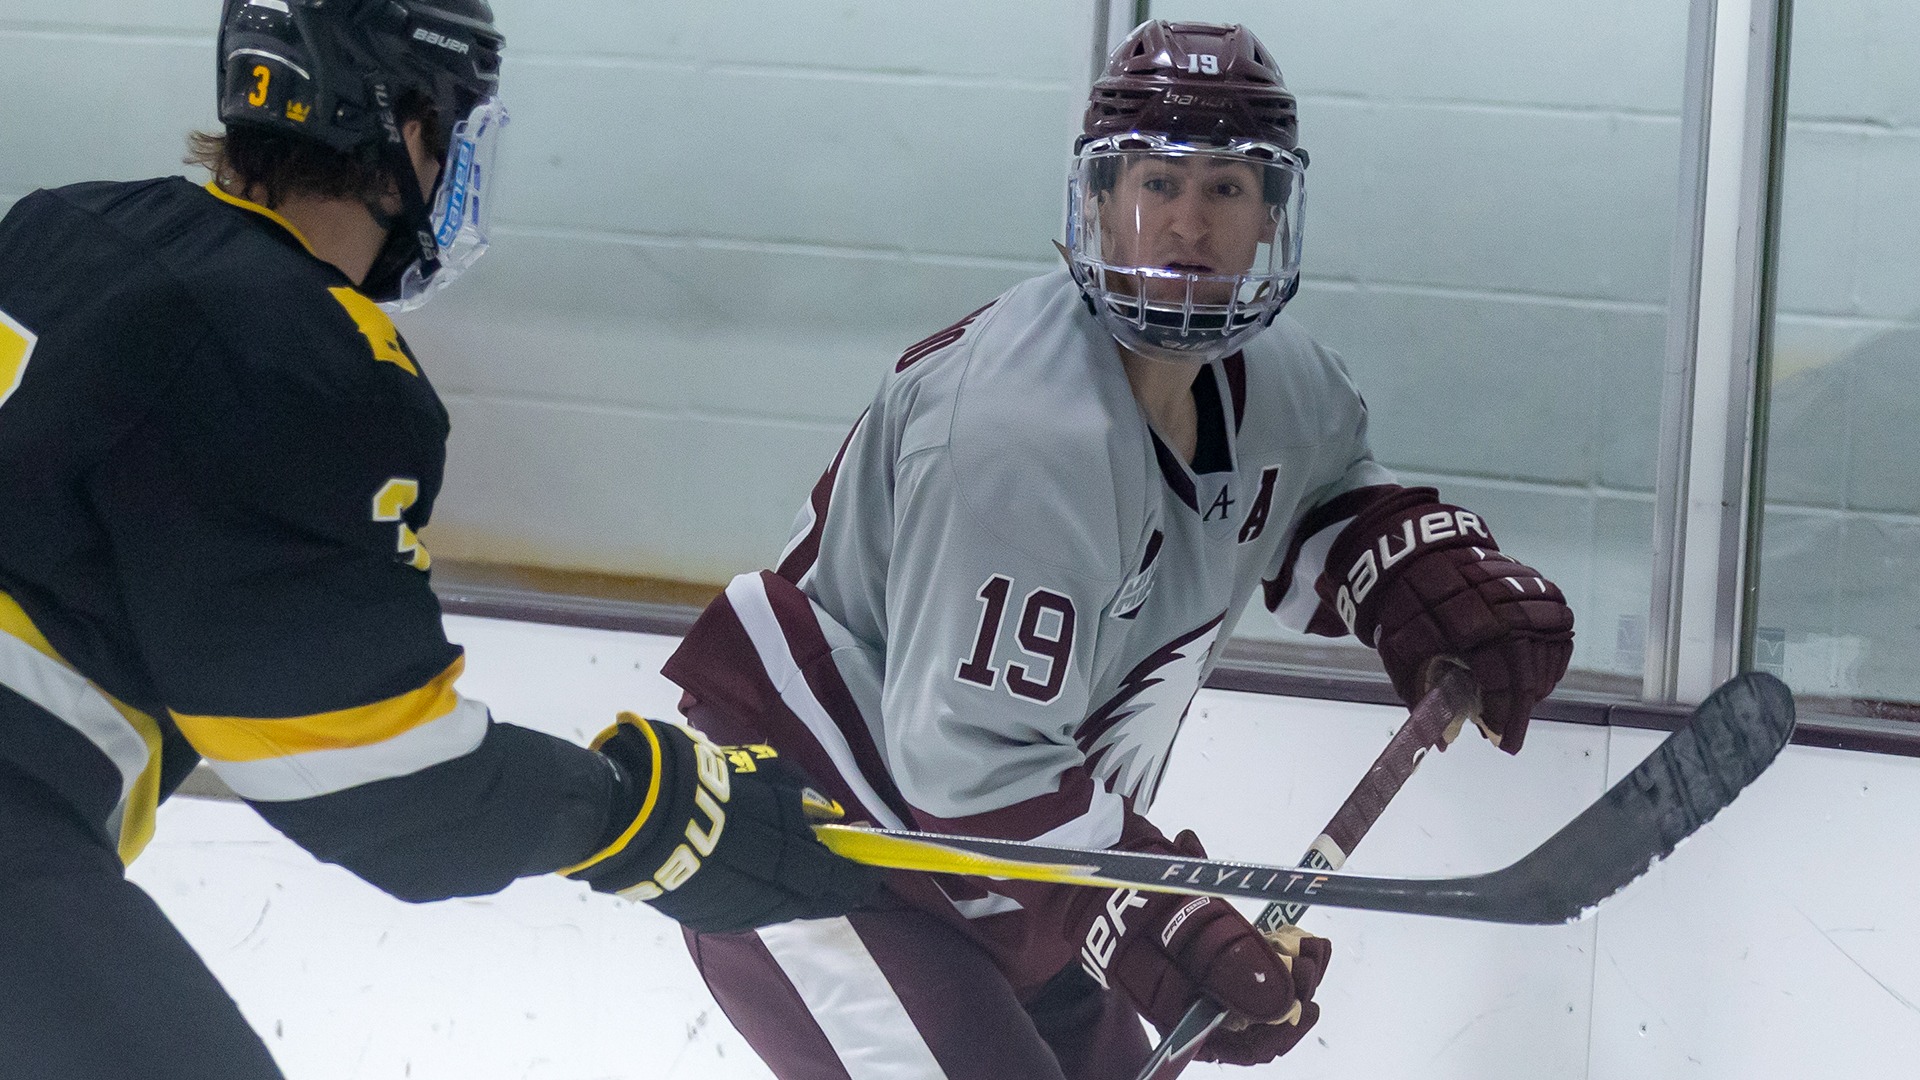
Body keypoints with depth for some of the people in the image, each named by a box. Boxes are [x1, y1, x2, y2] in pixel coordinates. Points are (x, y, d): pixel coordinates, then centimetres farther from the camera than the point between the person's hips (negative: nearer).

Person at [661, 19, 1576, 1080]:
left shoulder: (1275, 383, -2)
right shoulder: (1029, 431, -29)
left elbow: (1326, 498, 21)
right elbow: (969, 760, -30)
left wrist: (1432, 571, 1)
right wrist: (1148, 927, -32)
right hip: (801, 851, -9)